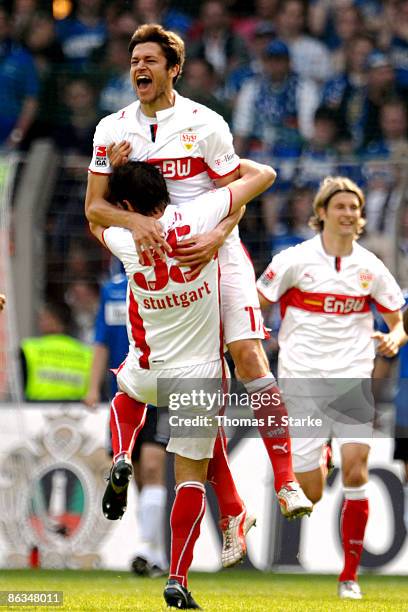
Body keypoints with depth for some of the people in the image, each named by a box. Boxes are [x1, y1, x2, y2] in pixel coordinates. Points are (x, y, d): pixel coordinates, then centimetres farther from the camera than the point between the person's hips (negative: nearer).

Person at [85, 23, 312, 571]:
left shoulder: (206, 124, -4)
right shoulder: (113, 130, 3)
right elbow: (94, 206, -1)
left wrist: (216, 237, -22)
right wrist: (134, 220, -20)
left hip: (216, 255, -2)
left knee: (247, 353, -21)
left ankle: (286, 481, -19)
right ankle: (231, 513, 5)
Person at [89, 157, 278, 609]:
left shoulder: (124, 240, -11)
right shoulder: (199, 215, -15)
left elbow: (94, 219, 16)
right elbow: (264, 175, -3)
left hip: (148, 372, 1)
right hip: (201, 375, -1)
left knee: (126, 391, 39)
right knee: (191, 476, 9)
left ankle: (121, 458, 10)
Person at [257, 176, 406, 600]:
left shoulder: (370, 266, 5)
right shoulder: (295, 260, -3)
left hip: (353, 378, 1)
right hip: (302, 378, -1)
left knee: (355, 473, -15)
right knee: (310, 495, -3)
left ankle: (350, 576, -3)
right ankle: (318, 458, 37)